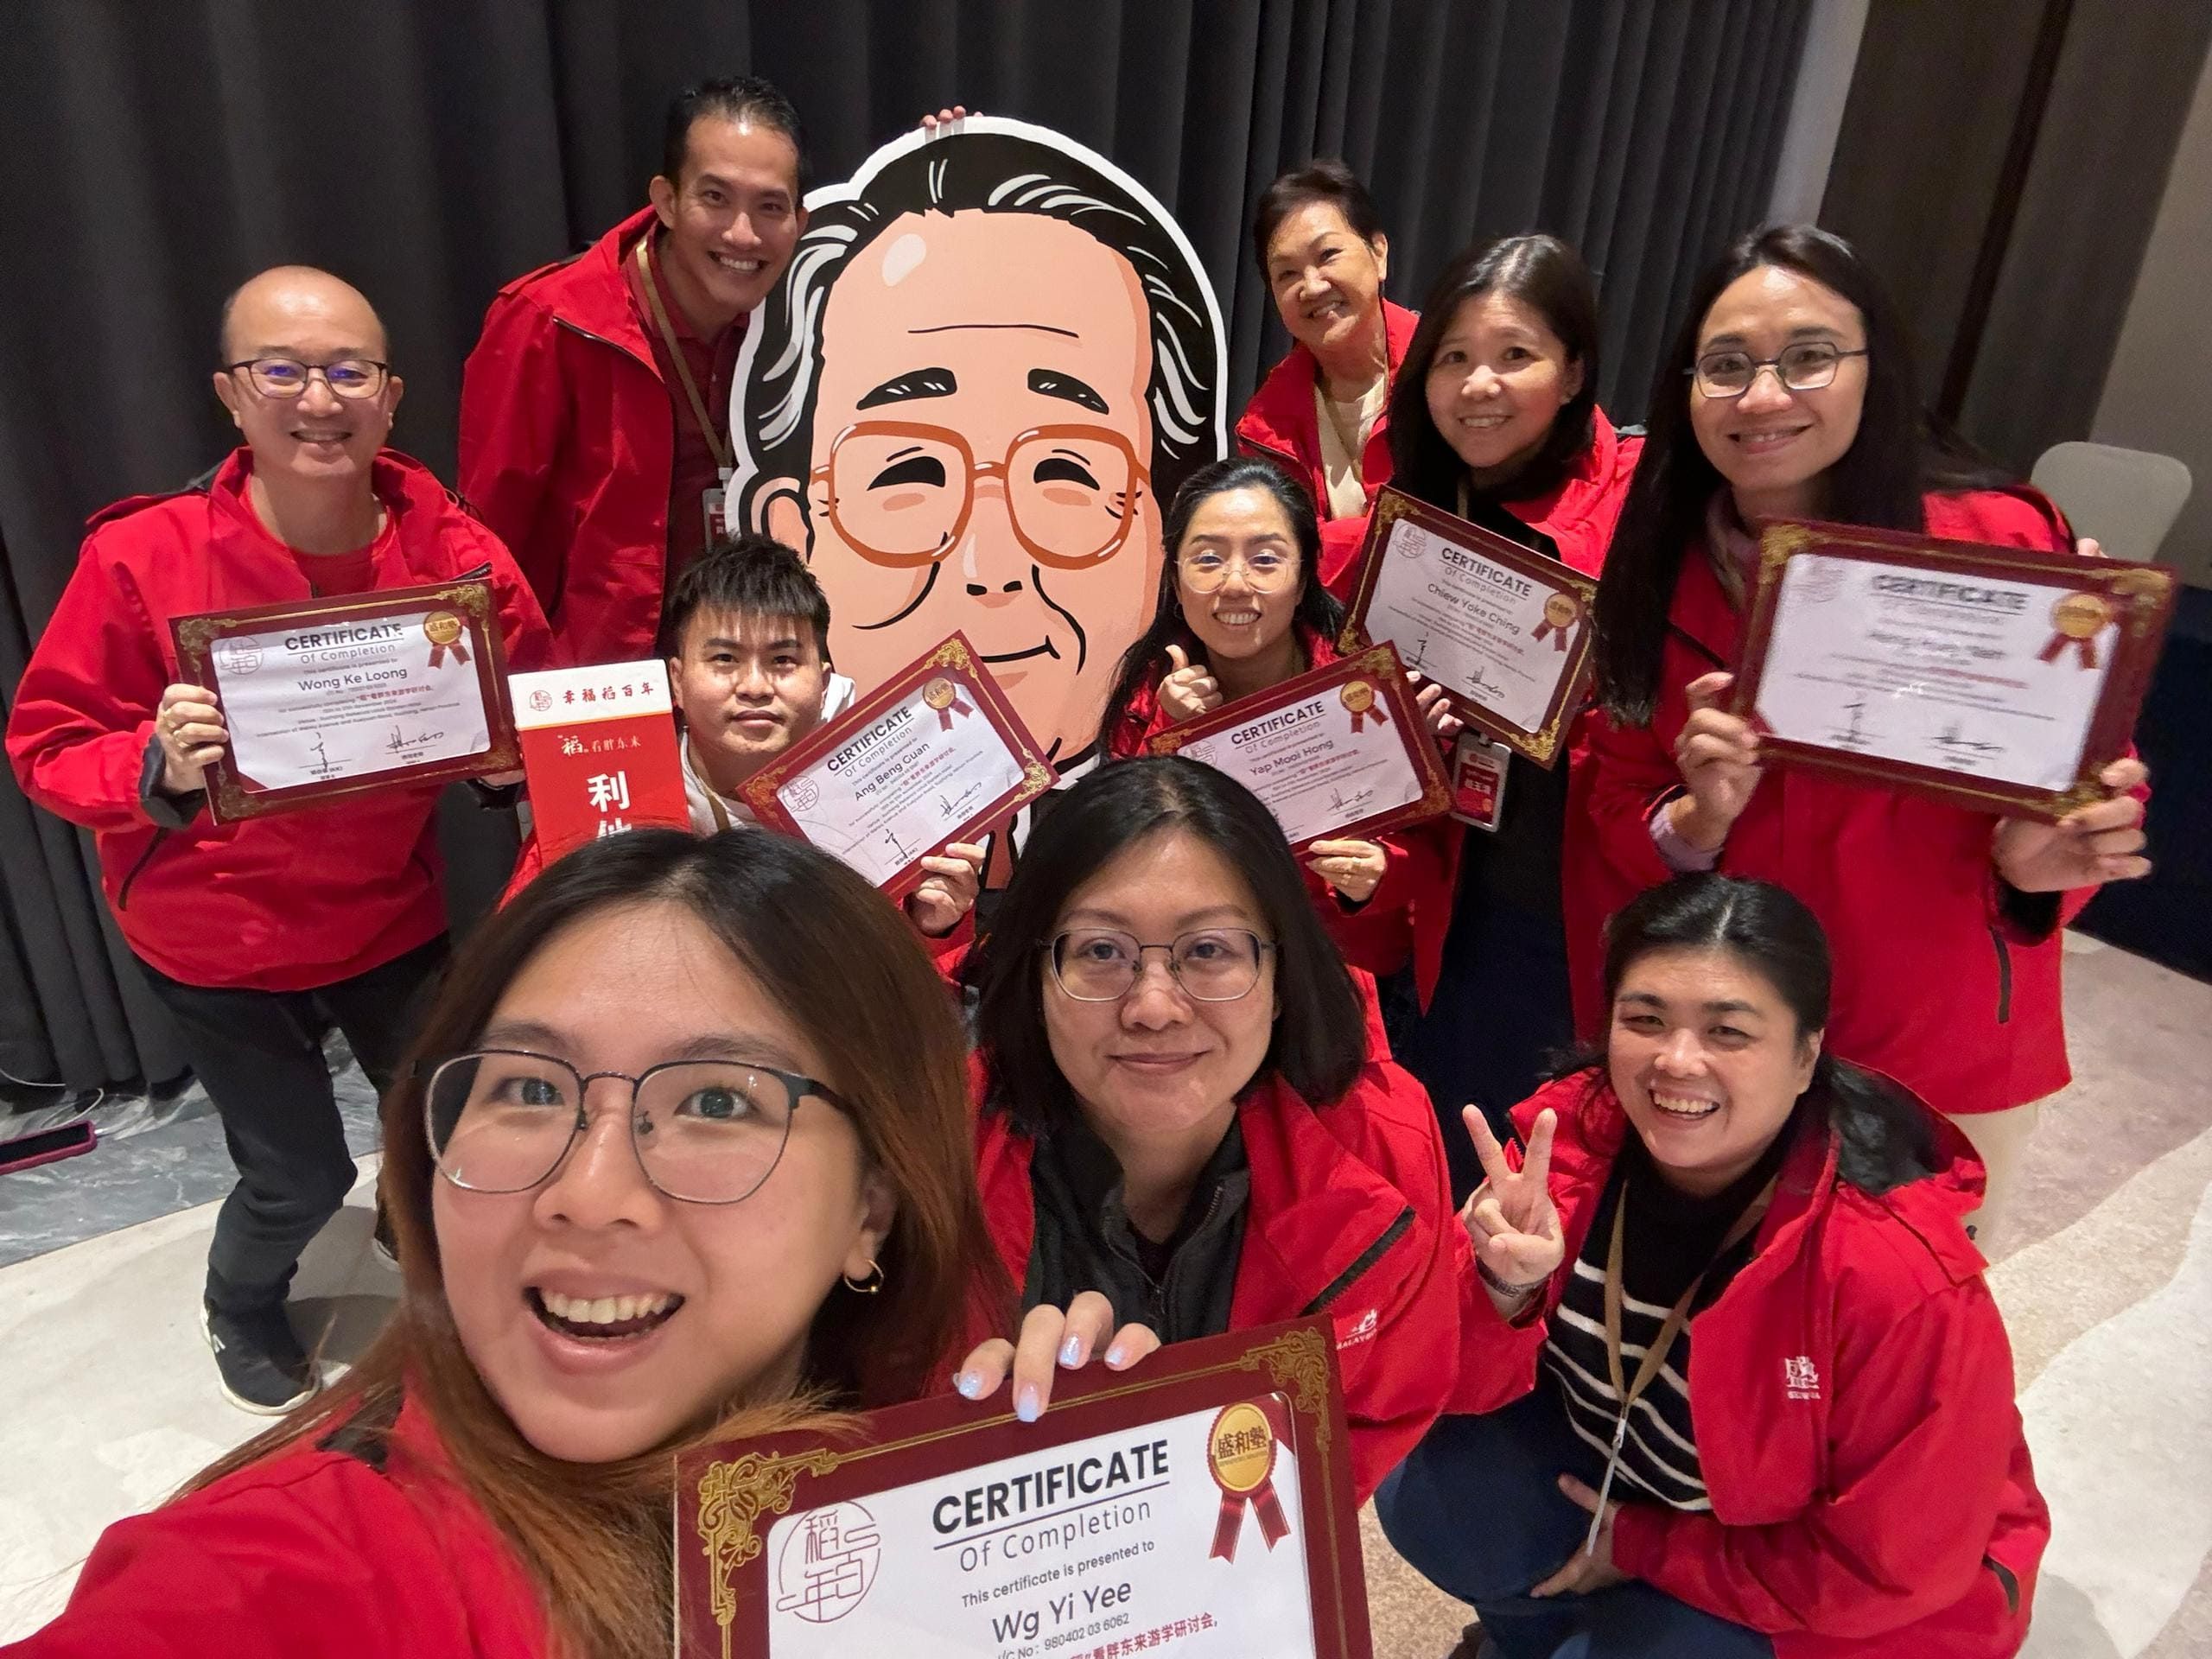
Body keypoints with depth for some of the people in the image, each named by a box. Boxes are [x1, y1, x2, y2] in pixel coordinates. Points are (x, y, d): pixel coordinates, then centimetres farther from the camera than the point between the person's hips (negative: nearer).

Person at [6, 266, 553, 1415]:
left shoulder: (457, 554, -15)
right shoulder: (143, 557, -19)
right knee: (299, 1178, 9)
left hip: (391, 918, 2)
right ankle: (240, 1312, 47)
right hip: (217, 939, -2)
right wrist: (157, 767, -32)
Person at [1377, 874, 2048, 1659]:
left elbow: (1889, 1567, -20)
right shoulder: (1578, 1132, -20)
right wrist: (1508, 1286, -36)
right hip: (1623, 1456, 4)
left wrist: (1644, 1547, -14)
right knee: (1428, 1497, -14)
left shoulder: (1902, 1277, -34)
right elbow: (1472, 1387, -14)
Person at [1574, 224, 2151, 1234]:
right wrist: (1697, 820, -24)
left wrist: (2040, 860, -26)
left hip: (1937, 1063, -1)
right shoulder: (1650, 565, -8)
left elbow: (2087, 776, -5)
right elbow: (1612, 806, -3)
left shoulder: (2001, 544, -15)